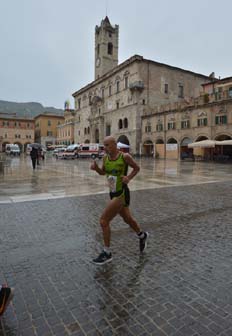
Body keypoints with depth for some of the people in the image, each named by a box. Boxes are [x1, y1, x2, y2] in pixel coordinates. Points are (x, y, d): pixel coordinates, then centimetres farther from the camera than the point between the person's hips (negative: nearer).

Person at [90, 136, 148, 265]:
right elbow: (103, 172, 16)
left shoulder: (125, 156, -15)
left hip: (121, 194, -7)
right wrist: (95, 168, -5)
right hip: (113, 193, 7)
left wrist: (129, 177, -17)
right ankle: (142, 236, 51)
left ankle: (107, 253, 10)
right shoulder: (105, 158, 1)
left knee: (103, 221, -8)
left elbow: (136, 168, 0)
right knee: (127, 219, 24)